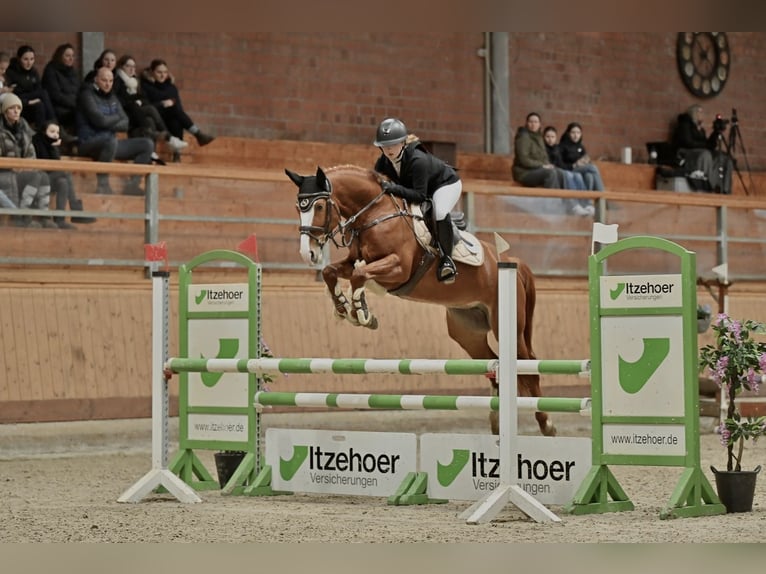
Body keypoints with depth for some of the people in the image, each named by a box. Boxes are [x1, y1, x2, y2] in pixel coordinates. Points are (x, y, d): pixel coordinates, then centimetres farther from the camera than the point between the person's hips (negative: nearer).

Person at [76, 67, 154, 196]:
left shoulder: (112, 98, 16)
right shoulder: (87, 94, -5)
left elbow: (125, 124, 6)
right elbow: (99, 120, -17)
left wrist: (110, 123, -13)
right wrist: (117, 118, 1)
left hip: (109, 142, 7)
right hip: (89, 143, -7)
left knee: (147, 144, -3)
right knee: (111, 140, -41)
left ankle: (133, 184, -3)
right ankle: (103, 184, -29)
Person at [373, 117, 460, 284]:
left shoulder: (418, 160, -39)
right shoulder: (383, 162, -18)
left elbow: (420, 195, -40)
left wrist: (395, 188, -50)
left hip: (446, 184, -8)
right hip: (415, 186, 8)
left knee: (439, 212, -37)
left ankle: (446, 259, -22)